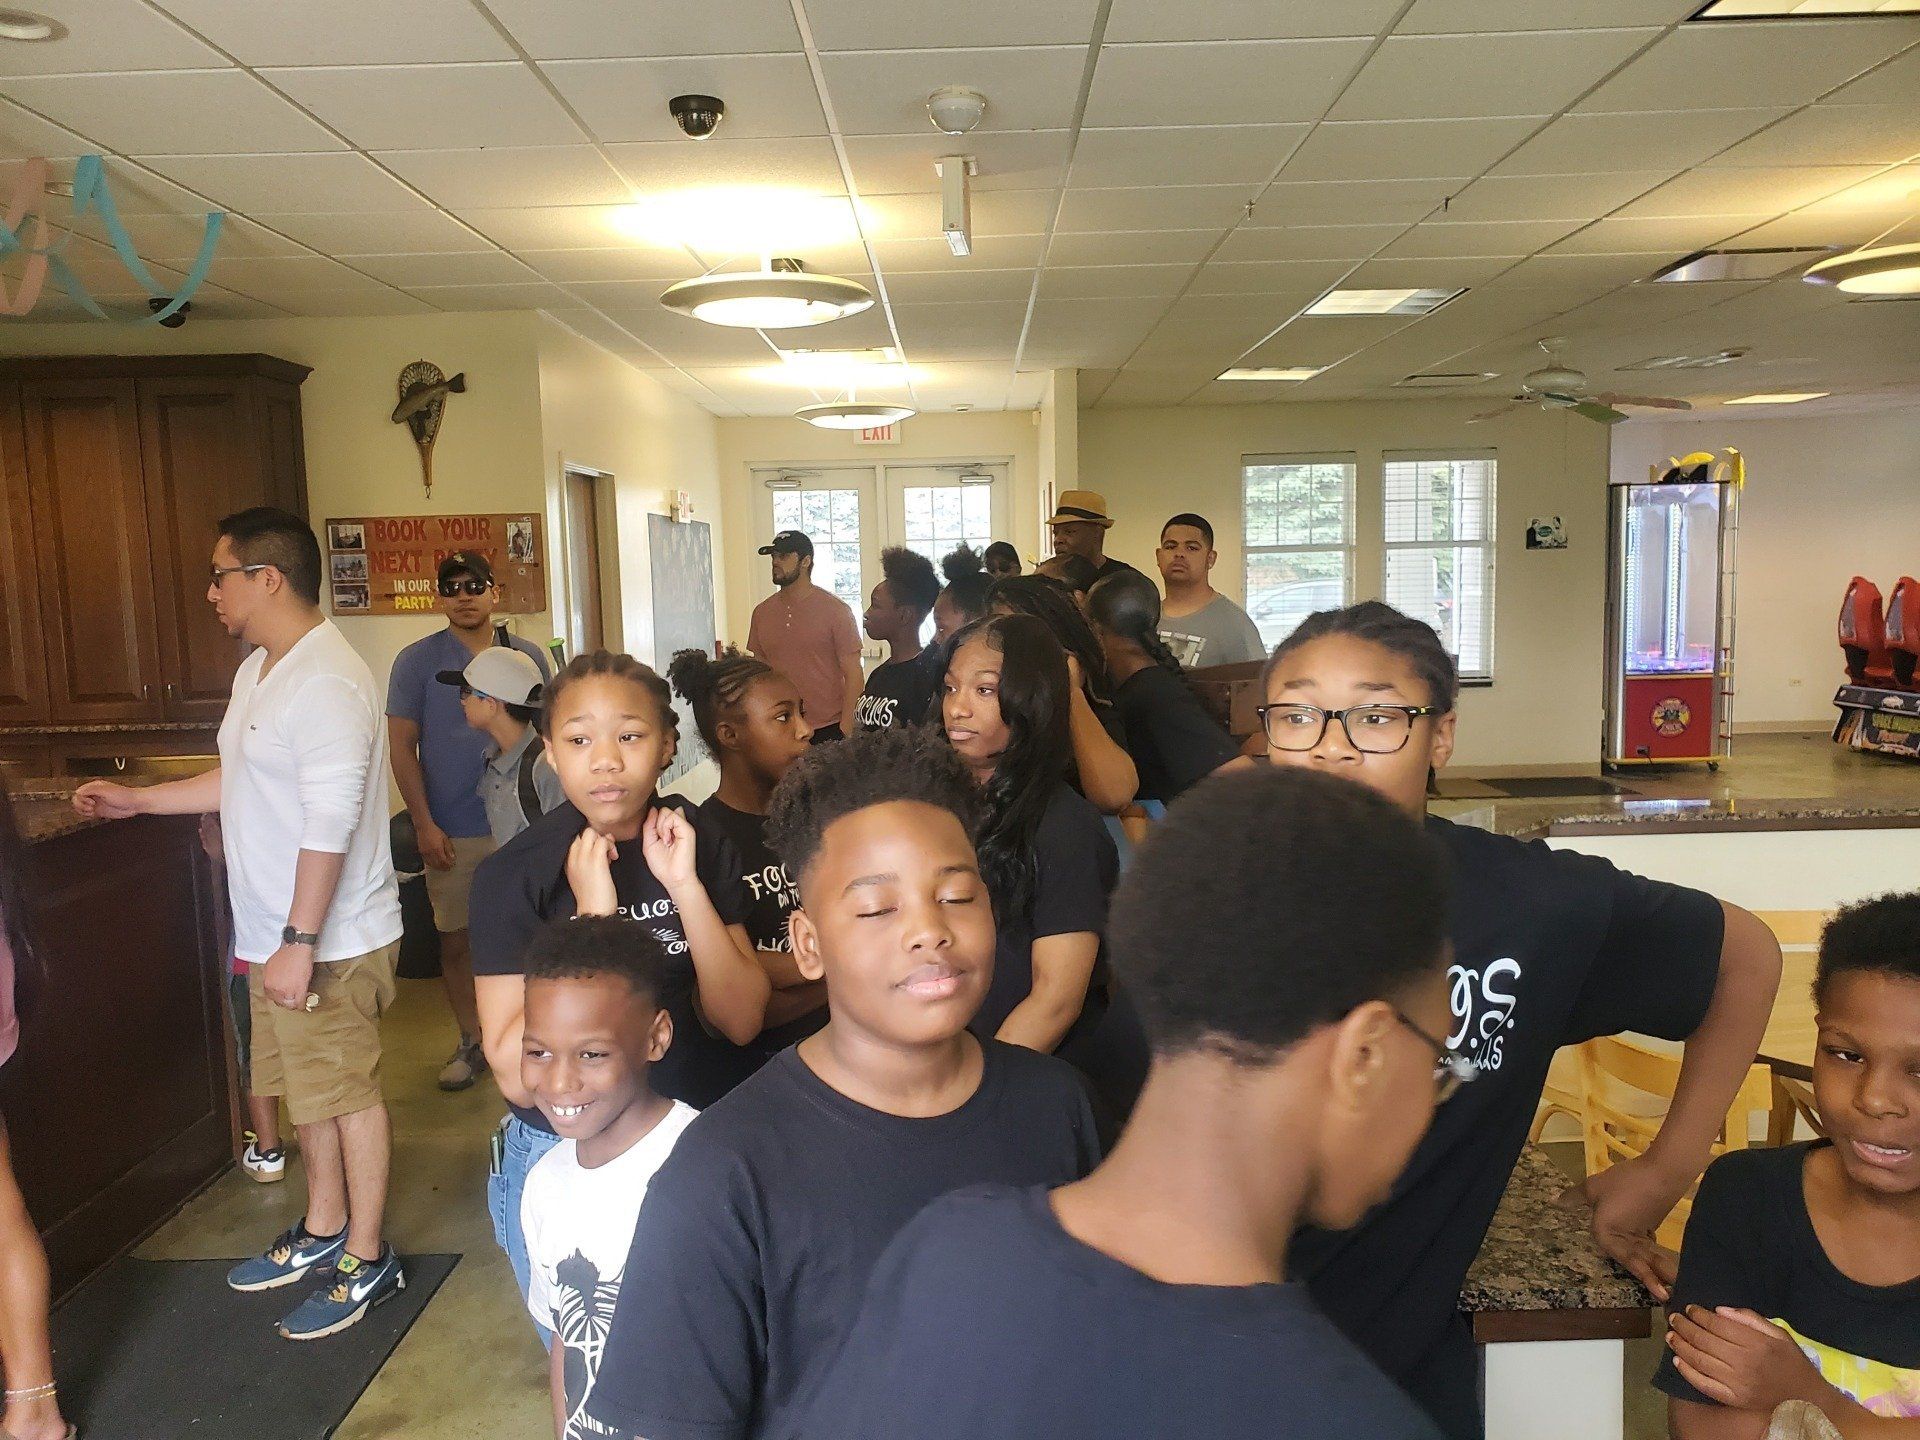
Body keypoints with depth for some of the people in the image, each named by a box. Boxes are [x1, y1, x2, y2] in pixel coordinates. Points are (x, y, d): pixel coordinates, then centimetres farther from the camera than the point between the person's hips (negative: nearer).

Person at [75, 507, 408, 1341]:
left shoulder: (325, 682, -22)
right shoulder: (259, 672, 12)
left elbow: (330, 821, -26)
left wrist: (300, 943, -26)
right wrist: (137, 799, 24)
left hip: (330, 942, -10)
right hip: (278, 937, 10)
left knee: (347, 1092, 3)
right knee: (306, 1086, 20)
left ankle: (367, 1261, 18)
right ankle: (324, 1231, 37)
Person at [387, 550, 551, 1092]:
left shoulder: (527, 656, 6)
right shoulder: (416, 661, 0)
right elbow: (402, 746, -1)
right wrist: (424, 824, -8)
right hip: (451, 832, -1)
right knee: (455, 939, 7)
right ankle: (472, 1041, 22)